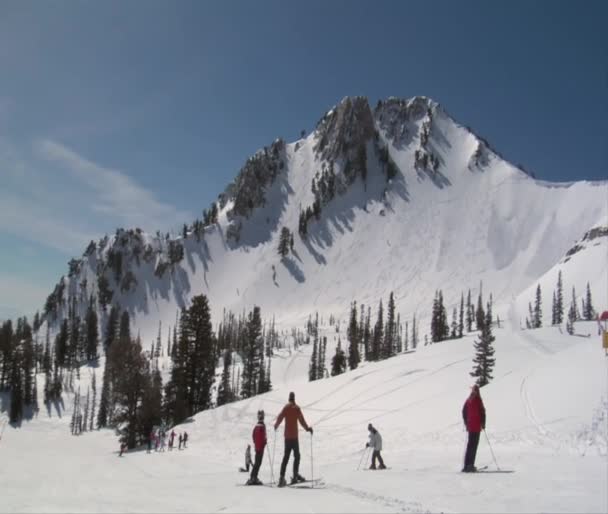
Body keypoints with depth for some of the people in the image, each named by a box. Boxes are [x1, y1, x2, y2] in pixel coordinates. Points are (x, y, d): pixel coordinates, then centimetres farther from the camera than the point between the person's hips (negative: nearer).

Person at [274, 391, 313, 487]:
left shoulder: (286, 408, 4)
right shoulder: (296, 408, -5)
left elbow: (280, 418, 2)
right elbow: (301, 420, -12)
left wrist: (276, 425, 20)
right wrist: (308, 428, -3)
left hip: (287, 436, 4)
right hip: (294, 436, -4)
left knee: (286, 456, 8)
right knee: (297, 456, 3)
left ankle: (282, 477, 1)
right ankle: (295, 475, -7)